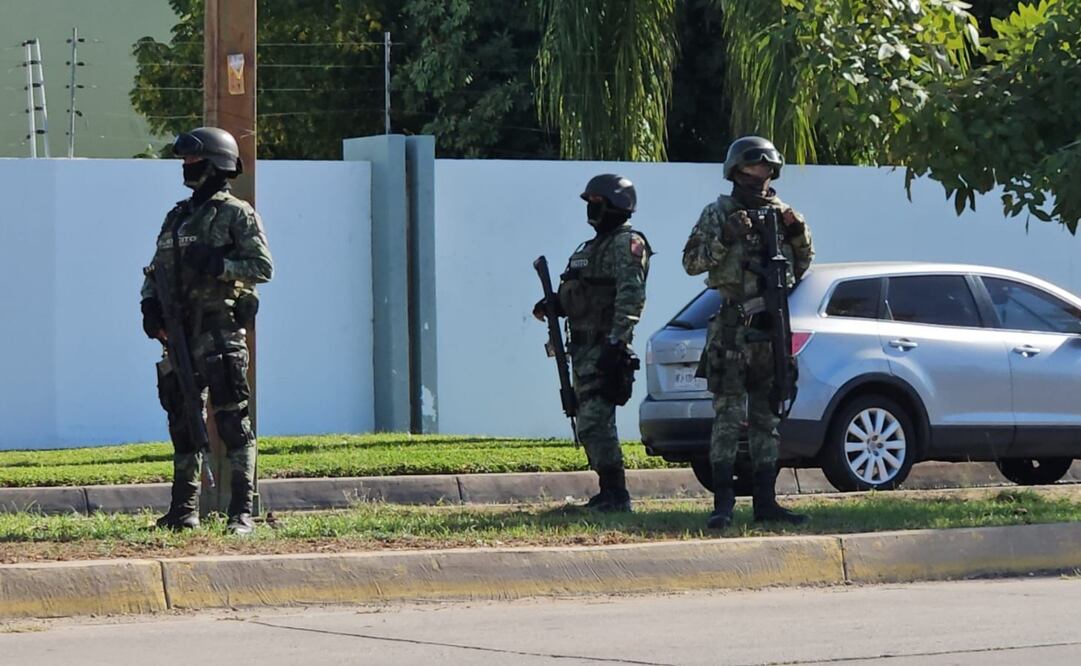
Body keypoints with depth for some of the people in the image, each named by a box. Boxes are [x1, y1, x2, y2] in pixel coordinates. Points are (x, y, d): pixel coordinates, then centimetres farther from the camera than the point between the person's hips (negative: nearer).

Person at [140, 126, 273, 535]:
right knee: (183, 420, 9)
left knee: (232, 419, -10)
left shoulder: (236, 215, -2)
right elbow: (156, 270, 22)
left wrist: (217, 264, -19)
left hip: (220, 329, -7)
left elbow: (263, 267, -8)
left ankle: (242, 512, -11)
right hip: (181, 332, 7)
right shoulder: (177, 217, 19)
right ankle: (184, 510, 16)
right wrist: (150, 303, 4)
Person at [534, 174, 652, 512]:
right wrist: (554, 304, 7)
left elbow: (631, 296, -19)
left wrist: (616, 341, -26)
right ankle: (609, 493, 16)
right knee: (590, 423, 11)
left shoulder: (627, 244, -8)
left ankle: (616, 494, -15)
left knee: (594, 423, -15)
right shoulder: (592, 247, 22)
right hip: (583, 347, 10)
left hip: (604, 348, -10)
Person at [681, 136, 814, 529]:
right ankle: (723, 502, -9)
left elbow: (802, 267, 20)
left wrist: (798, 233, 2)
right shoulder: (718, 214, 2)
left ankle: (765, 500, 12)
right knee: (728, 415, -8)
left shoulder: (780, 212, 14)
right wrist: (725, 238, -17)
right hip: (732, 329, -5)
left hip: (773, 327, 5)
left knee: (767, 418, 8)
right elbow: (691, 262, -5)